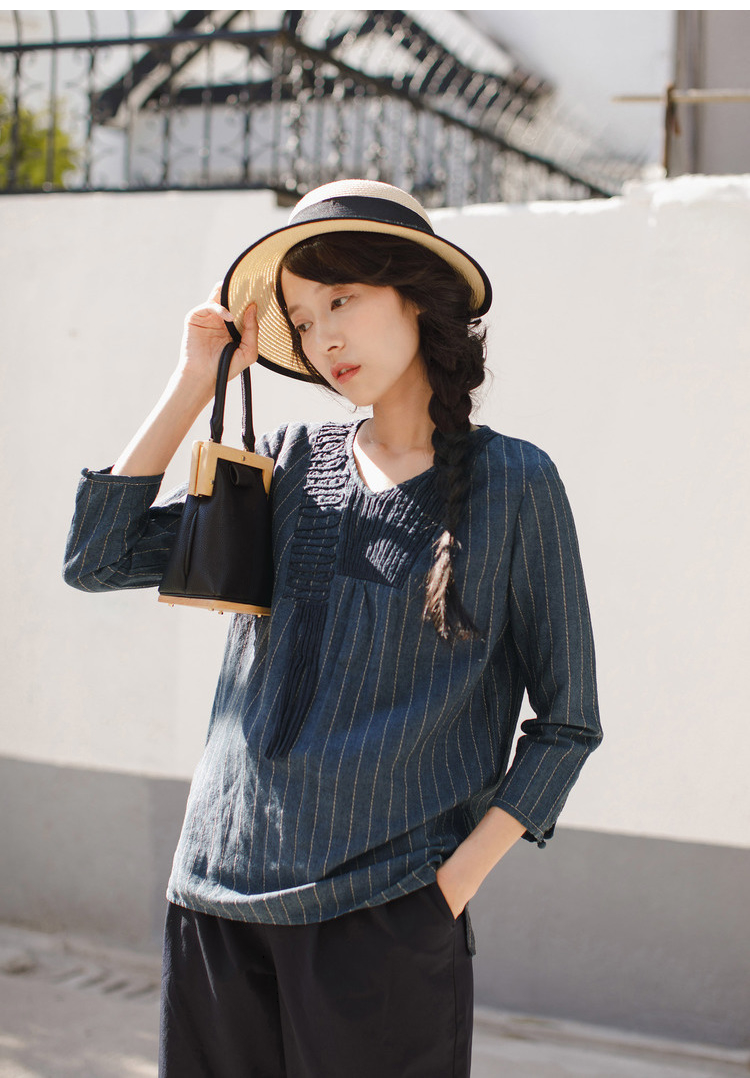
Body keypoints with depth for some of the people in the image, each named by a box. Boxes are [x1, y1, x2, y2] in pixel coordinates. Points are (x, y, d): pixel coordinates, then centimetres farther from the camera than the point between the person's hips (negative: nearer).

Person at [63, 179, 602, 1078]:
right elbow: (95, 559, 1)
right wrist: (195, 381, 2)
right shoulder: (288, 464, 8)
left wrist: (455, 881, -8)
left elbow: (567, 722, 1)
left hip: (385, 916, -3)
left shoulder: (511, 483, -2)